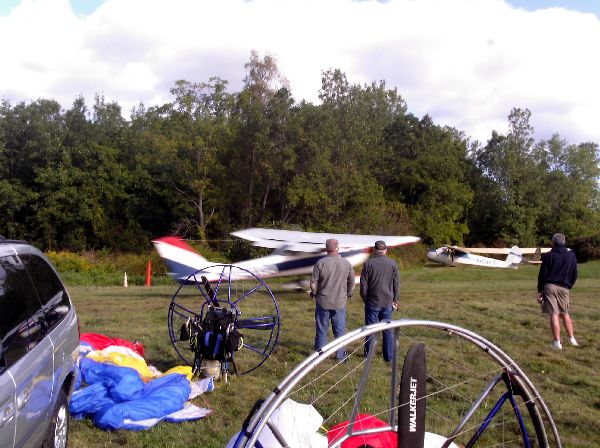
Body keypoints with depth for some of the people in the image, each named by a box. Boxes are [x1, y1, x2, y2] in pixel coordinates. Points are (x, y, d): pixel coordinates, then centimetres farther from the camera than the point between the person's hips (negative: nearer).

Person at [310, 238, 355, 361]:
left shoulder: (320, 263, -12)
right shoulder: (347, 263, -4)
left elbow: (313, 282, -9)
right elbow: (352, 282, 7)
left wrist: (314, 293, 11)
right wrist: (348, 295, 23)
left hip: (323, 302, -1)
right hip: (340, 302, 2)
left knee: (322, 330, 10)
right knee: (340, 330, 12)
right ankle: (340, 355, 18)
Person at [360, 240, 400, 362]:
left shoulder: (368, 263, -8)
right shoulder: (393, 264, -1)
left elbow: (363, 284, -6)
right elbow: (397, 284, 3)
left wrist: (365, 298, 8)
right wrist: (395, 300, 13)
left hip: (372, 302, -2)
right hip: (388, 303, 2)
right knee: (387, 330, 10)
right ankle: (388, 356, 14)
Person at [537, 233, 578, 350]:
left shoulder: (548, 256, -2)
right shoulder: (571, 255, 8)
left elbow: (542, 274, -3)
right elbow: (574, 275, 11)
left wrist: (540, 290, 3)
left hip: (550, 286, -3)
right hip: (564, 288, 3)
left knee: (554, 314, -3)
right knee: (565, 314, 18)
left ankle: (557, 342, -3)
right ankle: (572, 339, 22)